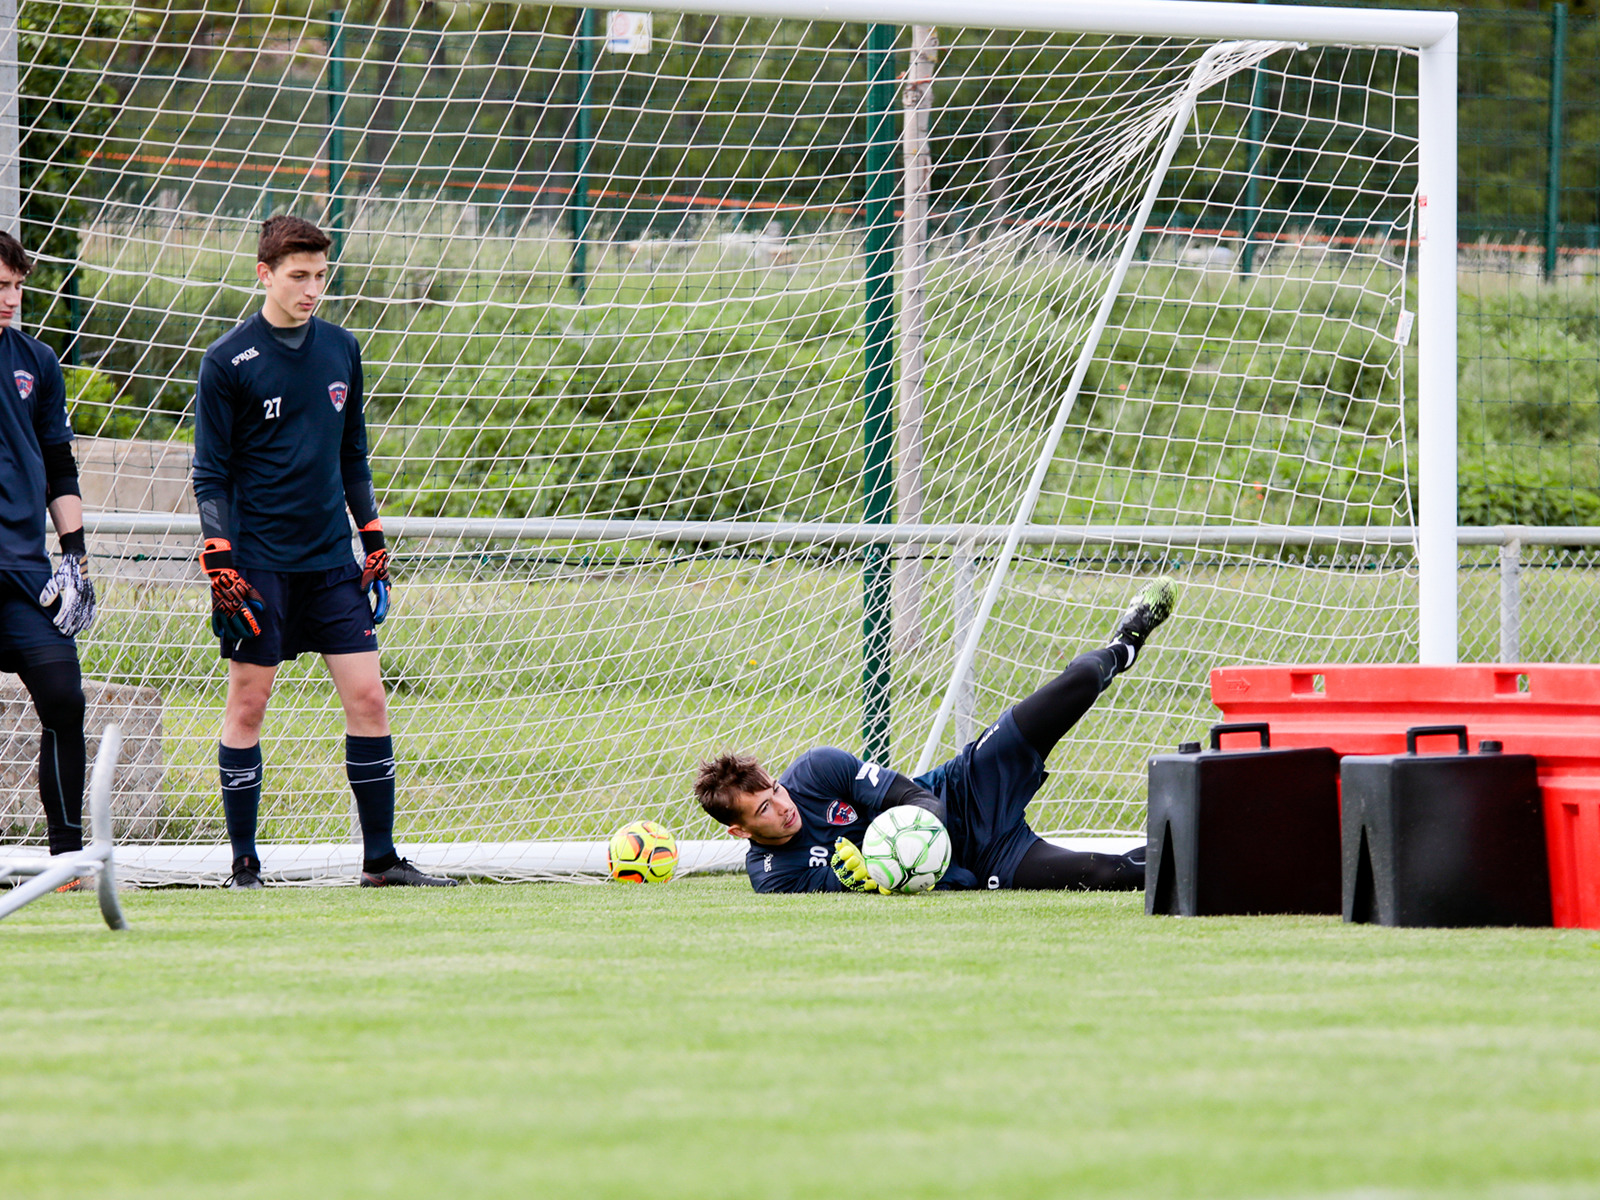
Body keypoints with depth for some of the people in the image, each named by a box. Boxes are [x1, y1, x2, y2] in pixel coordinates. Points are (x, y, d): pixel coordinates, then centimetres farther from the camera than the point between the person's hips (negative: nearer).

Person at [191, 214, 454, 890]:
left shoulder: (340, 350, 9)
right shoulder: (227, 362, -6)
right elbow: (210, 474, -5)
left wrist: (374, 544, 15)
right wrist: (221, 567, -12)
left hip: (331, 558, 5)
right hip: (260, 562, -4)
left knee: (367, 697, -2)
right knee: (248, 703, -1)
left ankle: (380, 859, 4)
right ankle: (244, 866, 6)